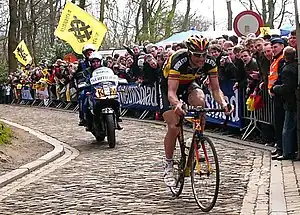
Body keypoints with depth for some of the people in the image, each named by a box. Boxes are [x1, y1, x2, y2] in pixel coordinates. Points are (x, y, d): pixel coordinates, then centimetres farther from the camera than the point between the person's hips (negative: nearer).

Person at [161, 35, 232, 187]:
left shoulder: (210, 62, -24)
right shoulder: (179, 61, -37)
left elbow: (215, 89, -21)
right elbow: (172, 91, -43)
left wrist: (223, 103, -42)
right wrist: (177, 104, -64)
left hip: (189, 84, 3)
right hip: (170, 85, -3)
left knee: (200, 101, -32)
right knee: (173, 127, -14)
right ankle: (168, 166, 3)